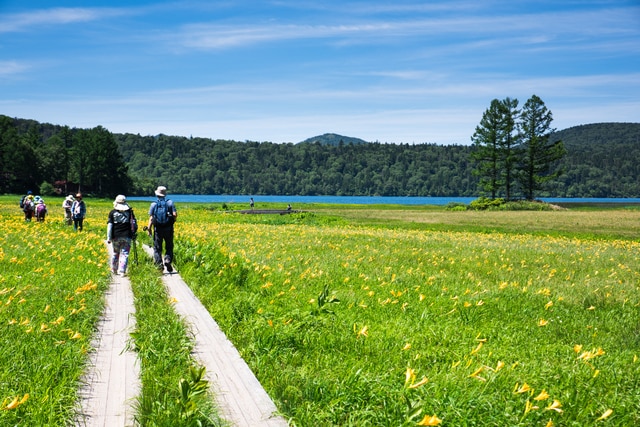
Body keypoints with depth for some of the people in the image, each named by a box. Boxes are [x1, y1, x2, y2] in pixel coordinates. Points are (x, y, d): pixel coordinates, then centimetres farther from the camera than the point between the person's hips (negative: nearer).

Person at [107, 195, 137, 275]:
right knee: (124, 254, -1)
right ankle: (122, 271, -9)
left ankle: (114, 270, 29)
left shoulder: (113, 212, 1)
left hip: (116, 236, 1)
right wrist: (133, 233, 20)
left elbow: (109, 225, -1)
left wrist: (109, 238, 1)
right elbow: (135, 224, 6)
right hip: (127, 236, -1)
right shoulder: (130, 211, 3)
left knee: (115, 253, 16)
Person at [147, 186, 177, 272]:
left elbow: (151, 218, -5)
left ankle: (159, 263, -1)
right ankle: (168, 259, -12)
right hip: (168, 228, 0)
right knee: (169, 246, 10)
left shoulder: (153, 204, -1)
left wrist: (149, 229, 0)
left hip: (158, 229, 0)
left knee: (157, 247, 8)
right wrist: (172, 219, 13)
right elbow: (175, 214, -9)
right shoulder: (170, 202, -1)